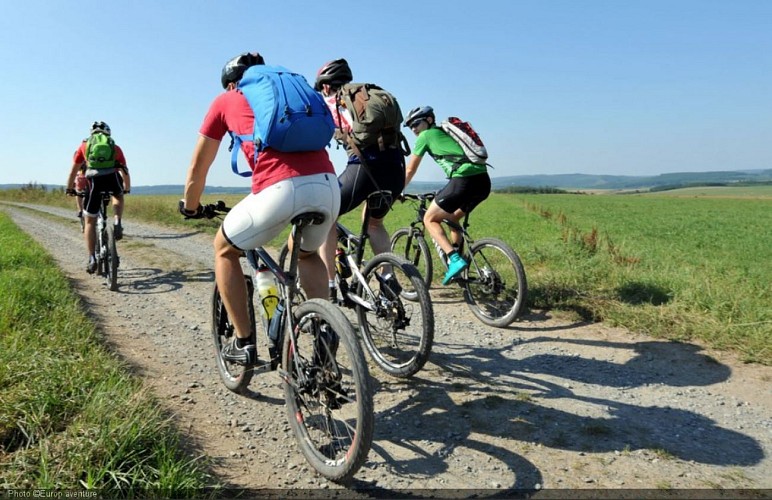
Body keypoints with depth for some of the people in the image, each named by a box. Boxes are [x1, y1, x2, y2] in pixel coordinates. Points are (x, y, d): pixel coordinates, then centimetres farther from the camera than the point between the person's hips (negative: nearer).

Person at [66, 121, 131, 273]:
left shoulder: (84, 146, 28)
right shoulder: (115, 147, 29)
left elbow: (73, 171, 32)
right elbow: (125, 172, 34)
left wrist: (69, 189, 46)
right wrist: (127, 188, 50)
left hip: (94, 180, 0)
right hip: (113, 177, 0)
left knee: (90, 221, 12)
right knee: (118, 196, 37)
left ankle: (92, 259, 7)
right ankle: (117, 222, 10)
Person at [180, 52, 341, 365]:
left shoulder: (225, 101, 23)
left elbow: (197, 169, 28)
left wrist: (190, 207, 45)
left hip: (280, 189, -4)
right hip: (328, 186, 5)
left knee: (224, 249, 23)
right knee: (308, 253, 35)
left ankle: (243, 343, 21)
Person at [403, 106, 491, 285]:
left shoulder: (426, 136, 10)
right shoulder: (446, 133, 31)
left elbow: (410, 171, 14)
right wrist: (445, 194, 46)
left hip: (464, 180, -8)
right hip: (484, 181, 8)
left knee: (430, 219, 5)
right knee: (452, 218, 28)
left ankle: (454, 260, -12)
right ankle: (457, 259, 26)